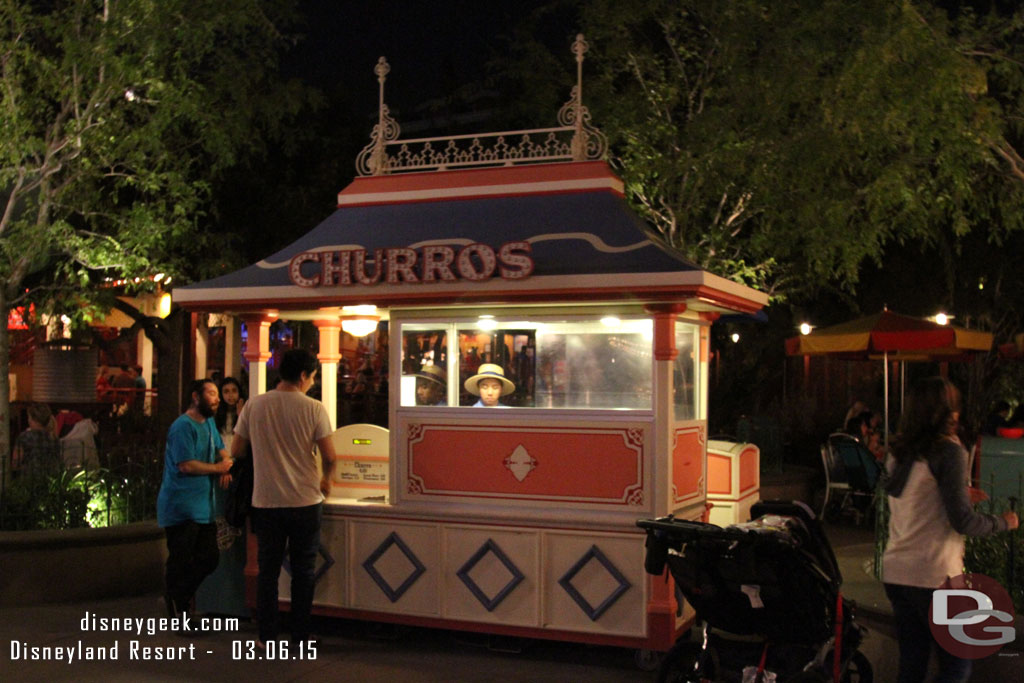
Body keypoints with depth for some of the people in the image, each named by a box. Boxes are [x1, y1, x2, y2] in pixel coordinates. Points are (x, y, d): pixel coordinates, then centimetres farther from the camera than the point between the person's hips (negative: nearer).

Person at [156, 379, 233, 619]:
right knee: (181, 561, -1)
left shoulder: (208, 422, 15)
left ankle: (178, 597, 28)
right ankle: (178, 610, 11)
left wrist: (225, 463, 0)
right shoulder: (183, 426, -15)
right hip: (181, 507, -9)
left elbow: (221, 450, 24)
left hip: (203, 506, 9)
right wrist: (217, 468, -11)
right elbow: (186, 465, -22)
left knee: (209, 557, 11)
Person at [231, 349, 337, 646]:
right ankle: (300, 637, 16)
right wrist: (325, 480, 12)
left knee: (268, 570, 12)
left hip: (266, 501, 2)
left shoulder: (254, 405, -2)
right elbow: (329, 456, -9)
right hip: (305, 501, -2)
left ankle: (267, 636, 16)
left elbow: (236, 450, 3)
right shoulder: (313, 409, -9)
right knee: (303, 571, 10)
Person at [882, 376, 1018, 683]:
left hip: (895, 571, 7)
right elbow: (962, 521, -13)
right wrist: (1003, 522, 3)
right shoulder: (949, 452, -11)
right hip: (934, 575, -7)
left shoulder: (898, 455, 11)